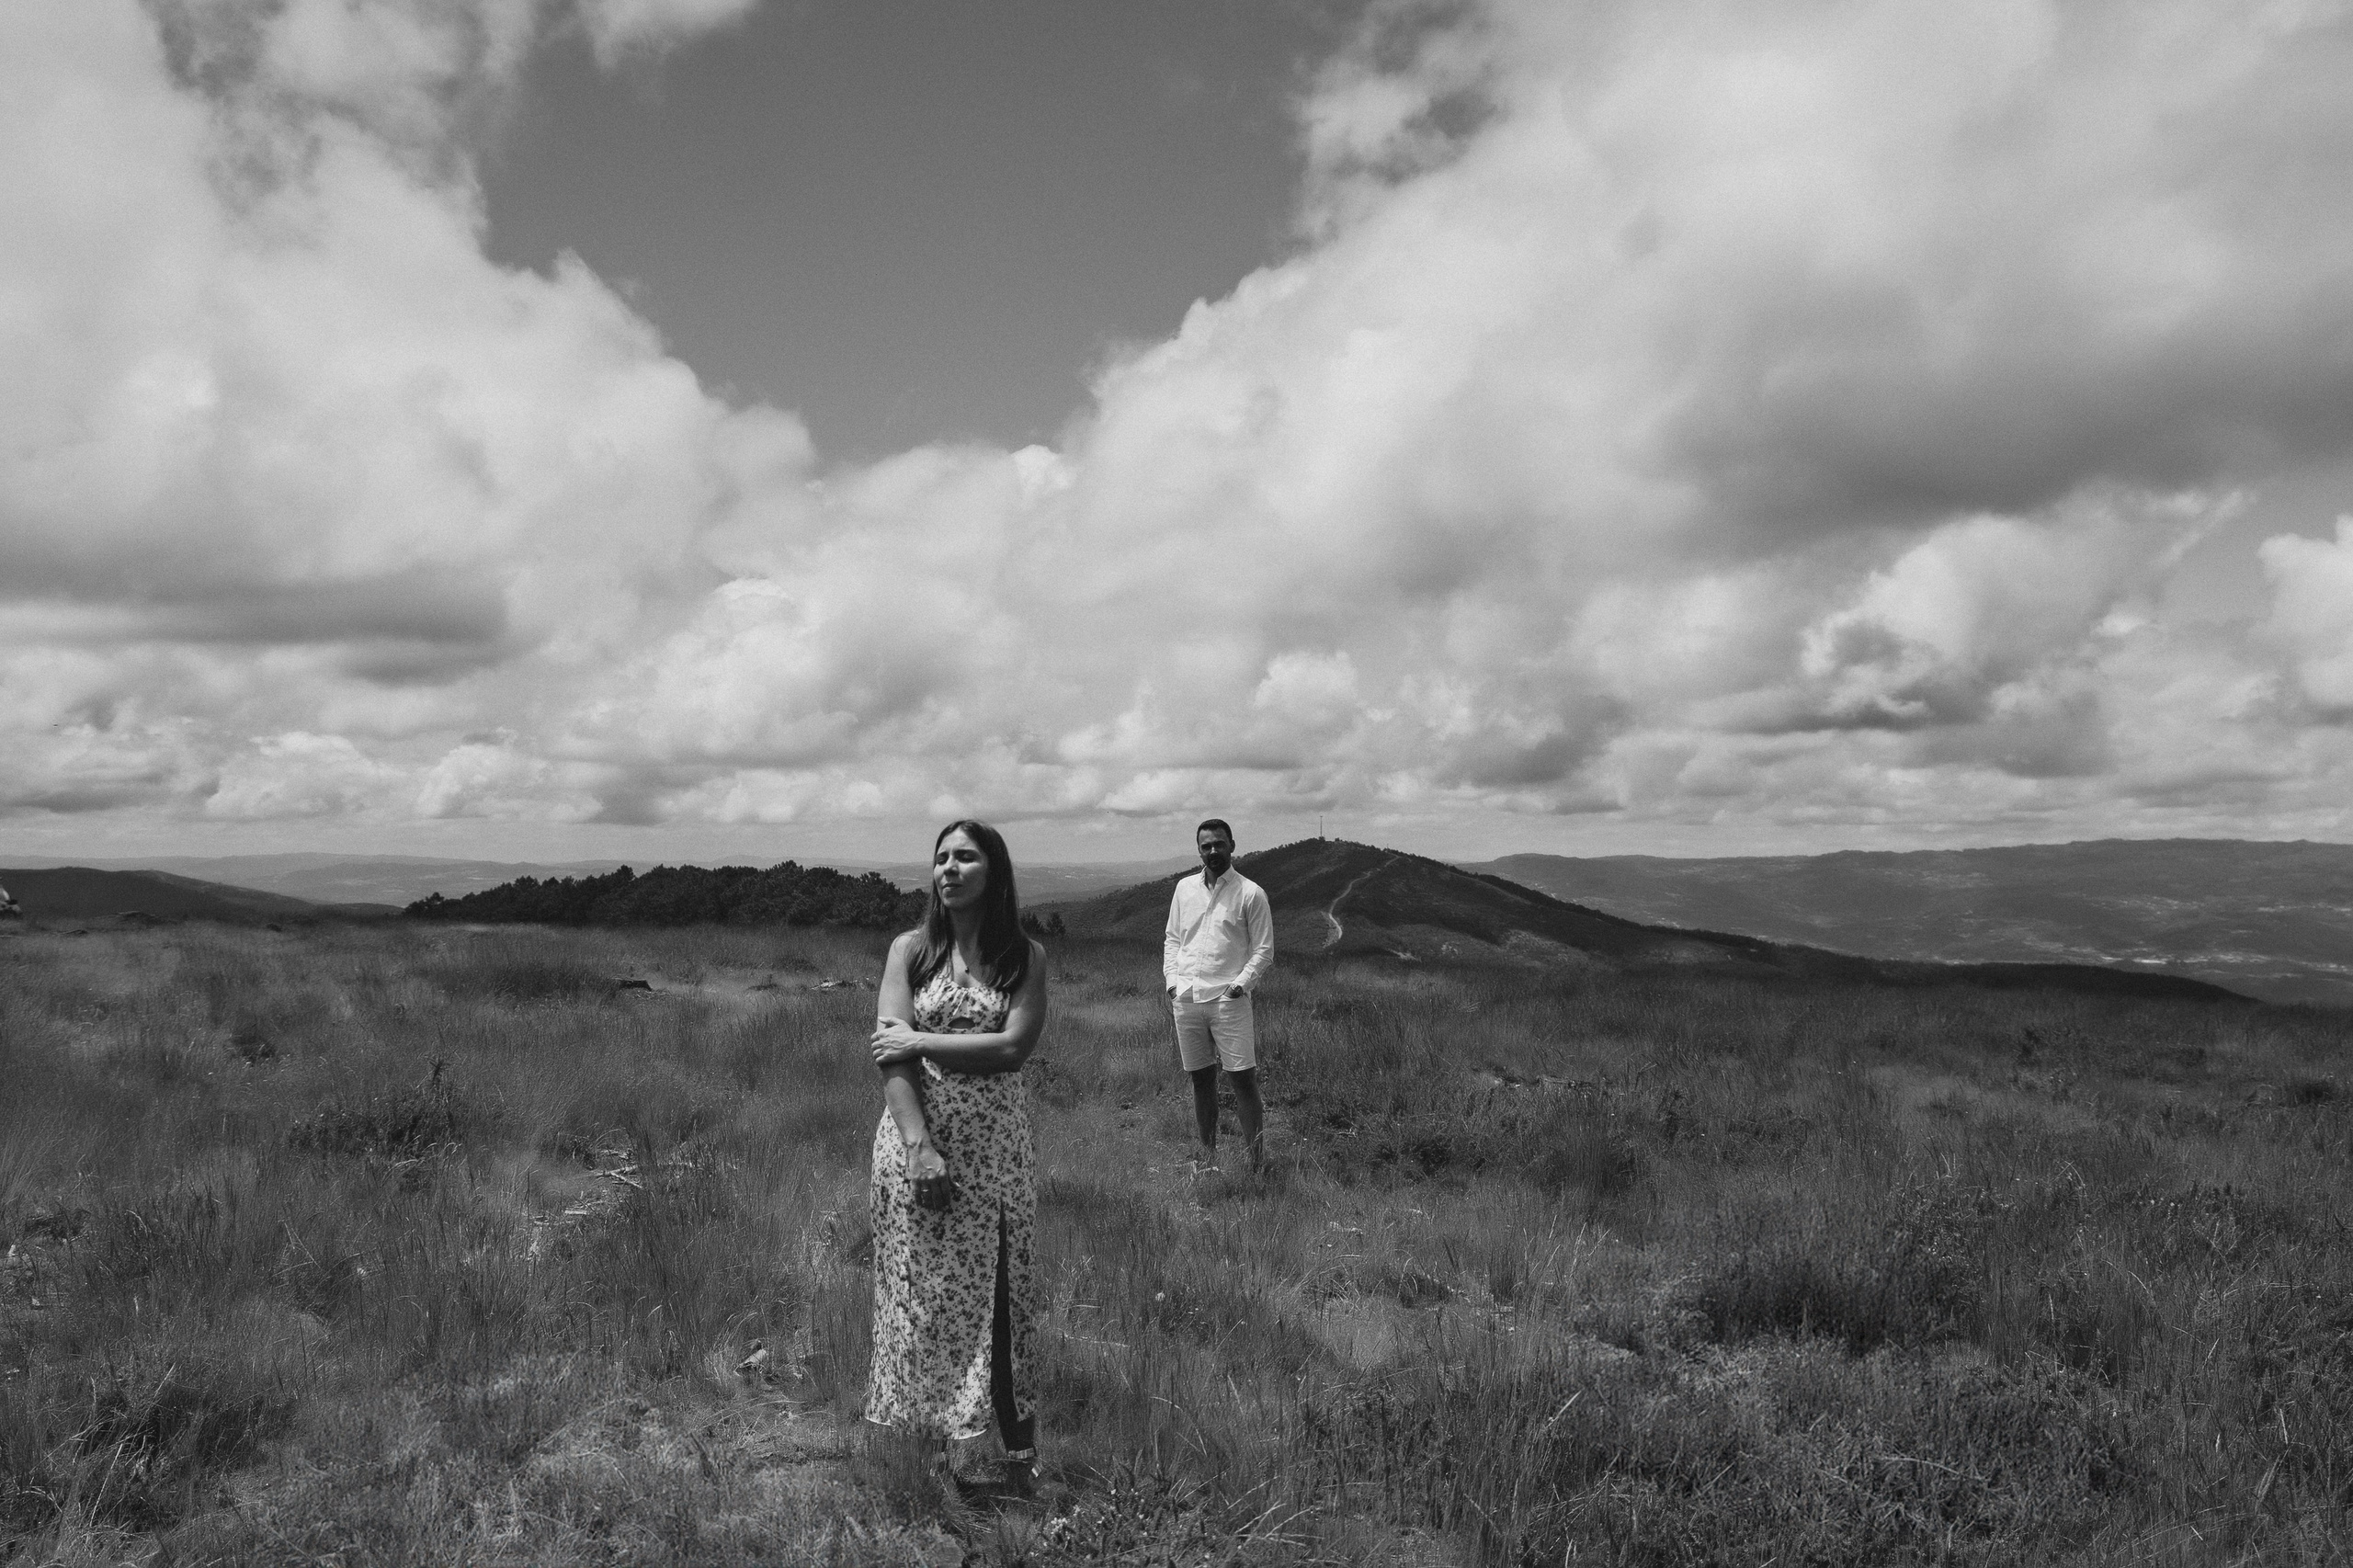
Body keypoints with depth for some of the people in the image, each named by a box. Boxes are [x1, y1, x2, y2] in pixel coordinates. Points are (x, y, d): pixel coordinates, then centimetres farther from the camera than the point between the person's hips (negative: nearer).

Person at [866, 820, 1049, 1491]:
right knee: (922, 1298, 4)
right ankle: (926, 1442, 17)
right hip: (915, 1142, 0)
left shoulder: (1026, 957, 2)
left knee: (997, 1298, 4)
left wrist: (920, 1041, -12)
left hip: (995, 1150, 0)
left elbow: (1015, 1046, -11)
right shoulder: (910, 950, 2)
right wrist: (920, 1146, -17)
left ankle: (1020, 1459, 13)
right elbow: (889, 1054, -7)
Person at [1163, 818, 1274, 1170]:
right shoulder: (1184, 888, 12)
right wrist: (1171, 979, 5)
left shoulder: (1251, 893, -1)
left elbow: (1264, 949, 0)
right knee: (1201, 1078, 10)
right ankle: (1208, 1156, 21)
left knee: (1242, 1079, -7)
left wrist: (1242, 982, -12)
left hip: (1228, 999, -4)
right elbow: (1172, 939, 18)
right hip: (1185, 999, 4)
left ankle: (1256, 1161, -3)